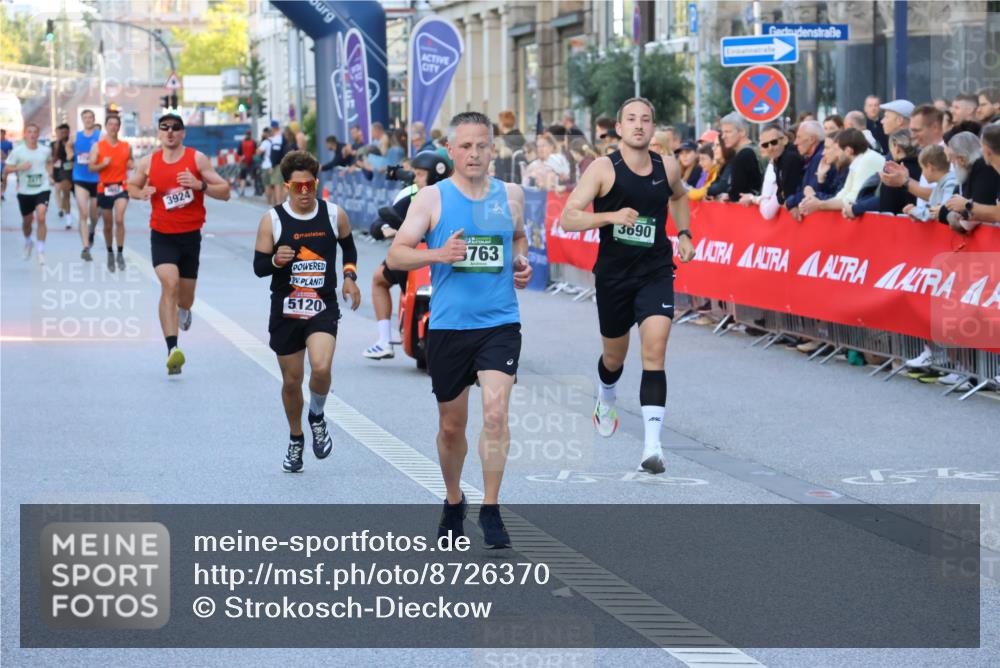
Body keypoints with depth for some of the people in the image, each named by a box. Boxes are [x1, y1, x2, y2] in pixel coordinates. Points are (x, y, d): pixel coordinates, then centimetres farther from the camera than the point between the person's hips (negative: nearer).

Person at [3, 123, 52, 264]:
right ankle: (28, 242, 46)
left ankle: (41, 251, -10)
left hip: (42, 189, -1)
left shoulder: (45, 151, -1)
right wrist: (19, 167, -22)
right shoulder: (17, 151, -8)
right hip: (25, 191, 1)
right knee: (27, 221, 15)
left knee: (41, 217, -18)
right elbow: (6, 170, -6)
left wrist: (49, 175, 5)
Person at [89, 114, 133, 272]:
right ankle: (110, 253, 29)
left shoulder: (126, 147, 6)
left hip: (121, 188, 0)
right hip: (104, 188, 0)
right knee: (108, 224, 10)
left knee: (119, 219, -20)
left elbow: (130, 163, 20)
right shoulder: (98, 146, 0)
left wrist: (131, 164, -4)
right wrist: (103, 164, -21)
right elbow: (91, 167, -3)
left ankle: (120, 254, -11)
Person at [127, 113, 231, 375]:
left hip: (190, 235, 1)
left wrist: (200, 185, -23)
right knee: (169, 284, -23)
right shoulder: (148, 162, 0)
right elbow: (132, 186, 19)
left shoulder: (197, 159, -5)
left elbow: (224, 191, -5)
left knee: (185, 295, 14)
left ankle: (184, 310, 55)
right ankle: (172, 349, -30)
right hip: (162, 235, -1)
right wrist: (142, 192, -5)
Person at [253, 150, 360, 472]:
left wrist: (350, 276, 3)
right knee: (291, 380, 8)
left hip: (323, 308, 0)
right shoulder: (272, 219, -5)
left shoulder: (334, 214, 0)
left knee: (321, 368, -23)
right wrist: (276, 260, -24)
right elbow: (258, 267, -3)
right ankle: (295, 440, 31)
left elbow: (349, 247, 20)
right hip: (285, 309, 0)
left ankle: (317, 416, 8)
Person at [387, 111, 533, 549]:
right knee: (451, 426, 11)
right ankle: (453, 502, 34)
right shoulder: (433, 198, -2)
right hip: (448, 327, 0)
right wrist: (438, 254, -22)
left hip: (500, 323, 0)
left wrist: (521, 262, 7)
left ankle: (490, 510, -10)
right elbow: (395, 255, -5)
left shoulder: (511, 195, 7)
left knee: (496, 412, -18)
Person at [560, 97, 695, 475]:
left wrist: (684, 234, 13)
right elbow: (568, 218, -17)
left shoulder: (667, 168, 1)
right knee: (614, 355, 17)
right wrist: (610, 216, -30)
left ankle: (653, 444, -24)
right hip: (613, 275, -1)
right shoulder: (604, 169, -11)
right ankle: (605, 400, 54)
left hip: (656, 272, 1)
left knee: (655, 349, -18)